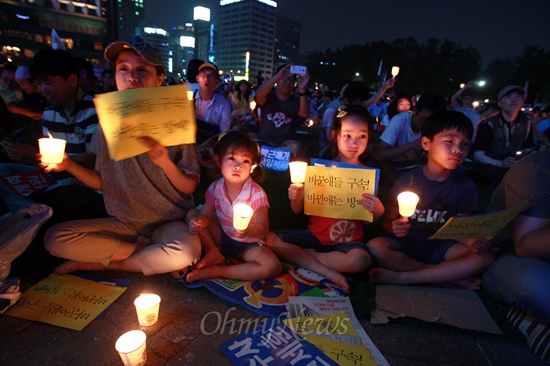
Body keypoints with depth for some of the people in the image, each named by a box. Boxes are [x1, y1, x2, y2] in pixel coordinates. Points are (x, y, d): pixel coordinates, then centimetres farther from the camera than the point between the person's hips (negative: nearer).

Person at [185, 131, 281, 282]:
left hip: (249, 244, -2)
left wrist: (247, 231, -41)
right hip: (222, 237, 3)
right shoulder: (215, 188, -10)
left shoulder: (257, 193, -21)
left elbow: (262, 227, -19)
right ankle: (213, 252, -13)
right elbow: (205, 215, -4)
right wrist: (198, 222, -28)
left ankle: (216, 271, -20)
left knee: (273, 267, -30)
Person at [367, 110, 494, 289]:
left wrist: (472, 242, -22)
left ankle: (400, 277, -24)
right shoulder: (407, 180, -8)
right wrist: (394, 227, -28)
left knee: (484, 257, -24)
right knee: (374, 247, -31)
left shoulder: (465, 186, -1)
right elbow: (388, 220, -3)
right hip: (405, 245, -1)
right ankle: (452, 275, -18)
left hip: (440, 247, 2)